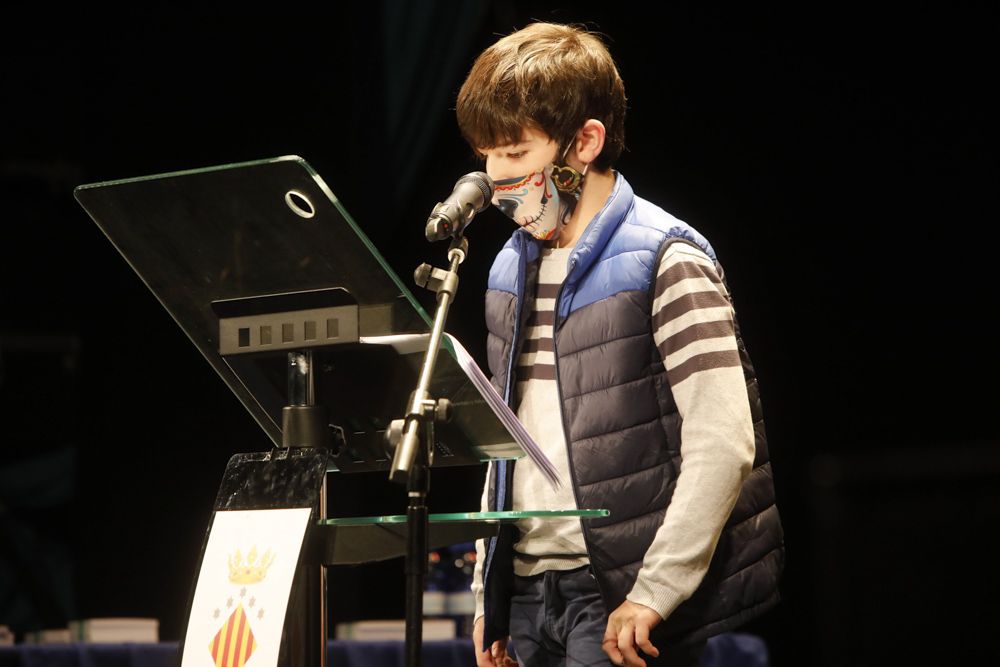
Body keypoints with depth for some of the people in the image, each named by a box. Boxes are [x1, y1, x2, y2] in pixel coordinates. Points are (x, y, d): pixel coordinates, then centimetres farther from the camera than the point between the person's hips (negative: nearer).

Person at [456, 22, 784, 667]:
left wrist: (654, 591, -17)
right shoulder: (513, 269, 14)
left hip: (618, 596, -7)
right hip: (527, 592, 7)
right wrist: (487, 591, 15)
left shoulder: (665, 262, -9)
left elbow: (724, 443, -14)